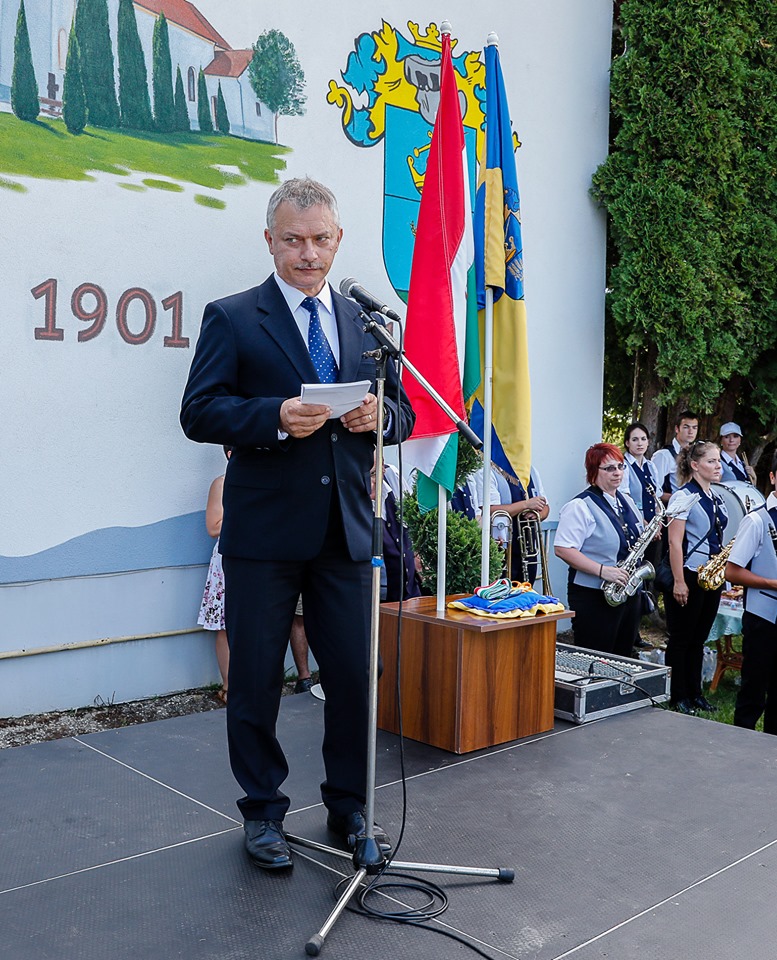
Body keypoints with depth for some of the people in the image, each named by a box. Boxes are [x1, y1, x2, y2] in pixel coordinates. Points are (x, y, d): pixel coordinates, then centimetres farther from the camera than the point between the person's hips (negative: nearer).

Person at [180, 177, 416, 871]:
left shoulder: (365, 324, 14)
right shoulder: (232, 319, 1)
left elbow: (402, 415, 15)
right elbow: (199, 413, -7)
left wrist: (379, 415, -9)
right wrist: (277, 417, -23)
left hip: (346, 531, 4)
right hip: (264, 533, -3)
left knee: (355, 677, 9)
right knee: (256, 682, 7)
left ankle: (348, 807, 28)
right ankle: (263, 812, 26)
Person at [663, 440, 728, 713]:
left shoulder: (716, 498, 12)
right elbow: (675, 542, -16)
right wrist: (679, 582, -19)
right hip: (689, 576, -8)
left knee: (699, 639, 15)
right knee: (681, 639, 3)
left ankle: (695, 692, 24)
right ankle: (678, 696, 12)